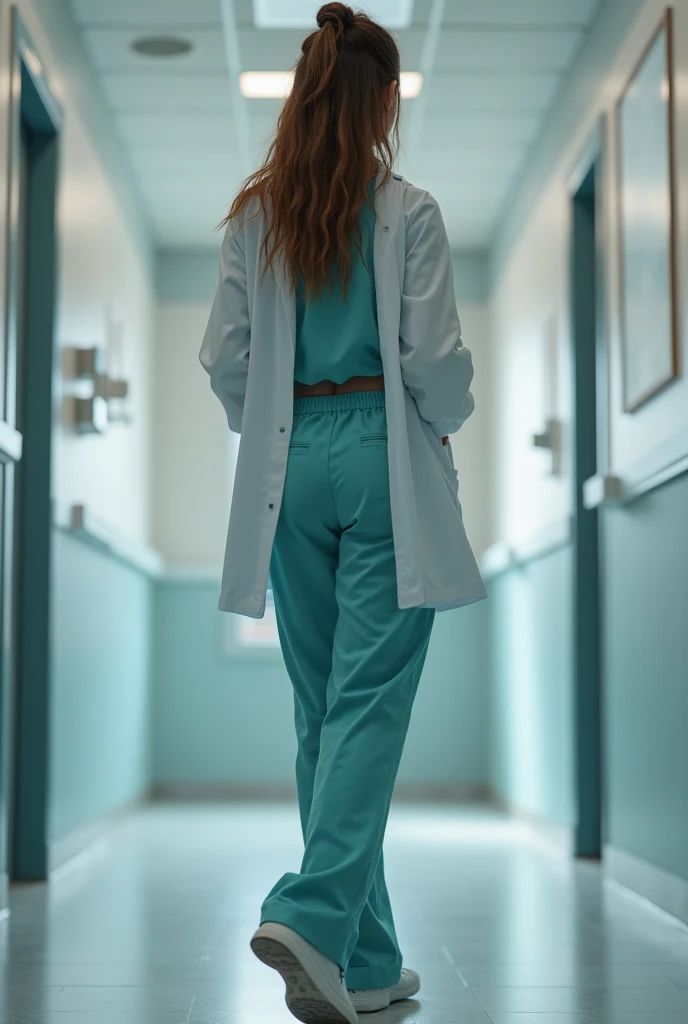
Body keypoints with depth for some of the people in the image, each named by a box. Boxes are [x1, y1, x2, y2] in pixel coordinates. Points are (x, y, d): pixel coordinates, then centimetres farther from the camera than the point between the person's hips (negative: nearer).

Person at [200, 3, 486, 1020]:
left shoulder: (252, 217, 4)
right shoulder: (406, 212, -7)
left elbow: (224, 359, 4)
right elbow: (436, 358, -10)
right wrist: (442, 424, 10)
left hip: (291, 470, 4)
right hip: (384, 465, -4)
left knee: (322, 708, 10)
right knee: (369, 704, -3)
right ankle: (315, 915, -19)